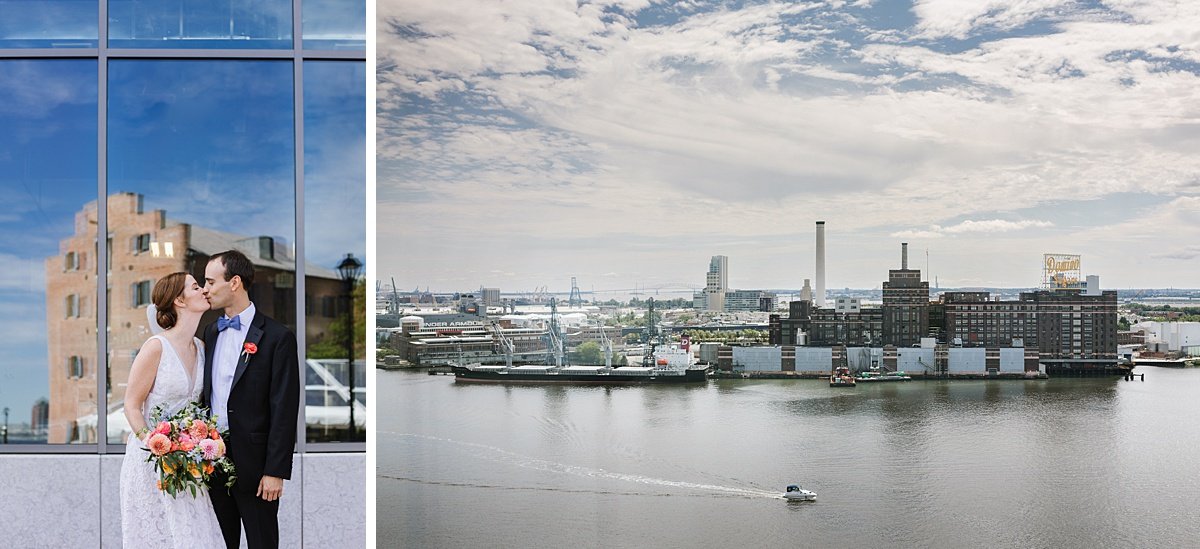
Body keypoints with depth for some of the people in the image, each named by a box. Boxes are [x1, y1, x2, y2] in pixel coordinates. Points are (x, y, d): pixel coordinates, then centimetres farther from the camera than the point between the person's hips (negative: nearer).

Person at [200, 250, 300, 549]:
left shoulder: (278, 337, -11)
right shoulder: (210, 332, 10)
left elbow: (284, 410, -13)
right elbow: (206, 392, 16)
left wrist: (275, 471, -16)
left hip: (253, 462, -6)